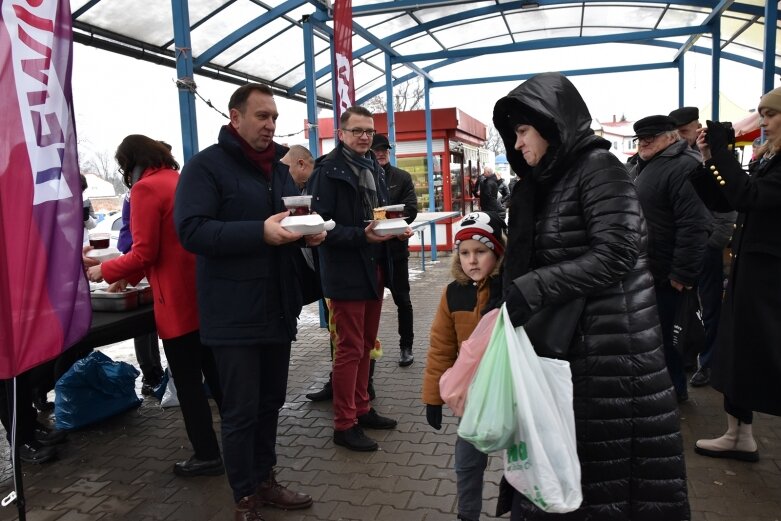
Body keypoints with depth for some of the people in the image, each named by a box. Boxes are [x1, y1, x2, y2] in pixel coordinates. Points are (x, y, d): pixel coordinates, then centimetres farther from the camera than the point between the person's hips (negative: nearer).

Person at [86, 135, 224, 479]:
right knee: (214, 372, 17)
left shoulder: (145, 188, -11)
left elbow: (144, 253, -14)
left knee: (188, 382, 4)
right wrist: (129, 276, 23)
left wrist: (105, 271, 3)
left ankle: (207, 455, 14)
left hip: (178, 300, -8)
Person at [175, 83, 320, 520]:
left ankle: (265, 480, 35)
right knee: (241, 410, 4)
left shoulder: (279, 166, 15)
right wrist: (262, 233, -29)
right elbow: (192, 230, -19)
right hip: (234, 313, -7)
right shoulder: (206, 165, -8)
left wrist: (308, 233, -1)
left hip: (278, 306, 7)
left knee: (270, 402, 17)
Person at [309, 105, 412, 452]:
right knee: (349, 349, -1)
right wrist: (362, 236, -27)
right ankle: (344, 424, 13)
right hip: (346, 272, -8)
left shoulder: (374, 169, 14)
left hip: (375, 268, 8)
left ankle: (361, 409, 31)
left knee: (366, 345, 16)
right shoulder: (328, 170, -11)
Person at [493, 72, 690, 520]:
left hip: (610, 344, -7)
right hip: (563, 339, 8)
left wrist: (531, 290, -23)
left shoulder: (598, 167, -11)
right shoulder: (546, 181, 13)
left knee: (606, 464, 5)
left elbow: (616, 253, -21)